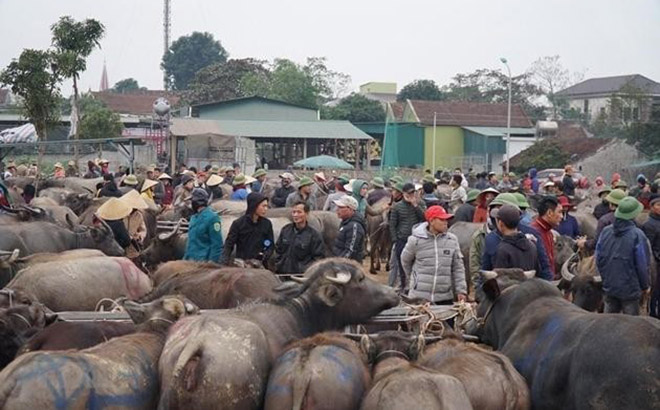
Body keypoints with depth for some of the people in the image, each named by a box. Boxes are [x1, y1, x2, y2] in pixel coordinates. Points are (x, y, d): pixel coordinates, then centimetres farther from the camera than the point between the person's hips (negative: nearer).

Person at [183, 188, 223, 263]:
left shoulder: (211, 217, -12)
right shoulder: (194, 217, 15)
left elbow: (217, 243, -16)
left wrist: (213, 261, -20)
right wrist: (186, 257, 19)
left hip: (204, 261, -8)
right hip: (190, 260, 9)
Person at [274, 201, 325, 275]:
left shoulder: (314, 235, 1)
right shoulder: (285, 230, 16)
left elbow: (318, 257, 0)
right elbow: (278, 250, 26)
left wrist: (305, 270, -11)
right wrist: (276, 265, 12)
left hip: (301, 274, -3)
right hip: (282, 273, 3)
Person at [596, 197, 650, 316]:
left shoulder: (605, 231, -1)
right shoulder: (637, 235, -17)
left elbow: (599, 259, 6)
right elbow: (642, 264, -12)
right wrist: (645, 286, 2)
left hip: (609, 287, 5)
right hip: (630, 289, -5)